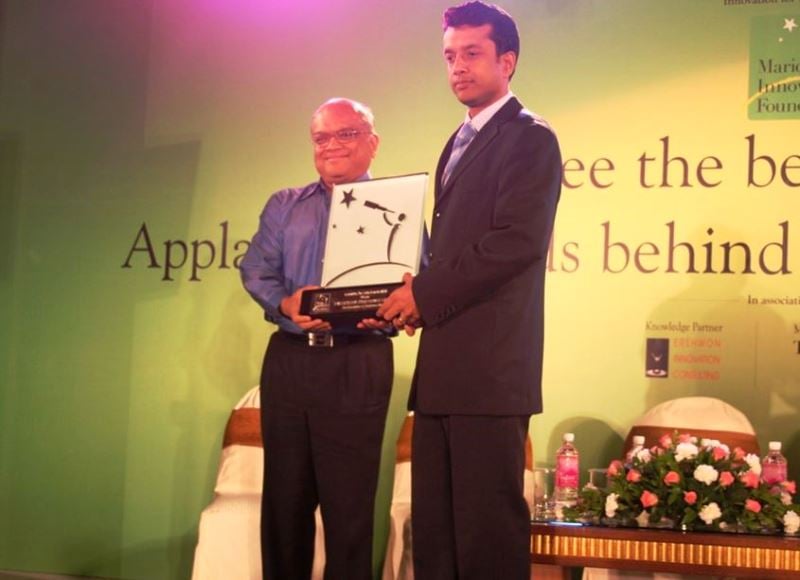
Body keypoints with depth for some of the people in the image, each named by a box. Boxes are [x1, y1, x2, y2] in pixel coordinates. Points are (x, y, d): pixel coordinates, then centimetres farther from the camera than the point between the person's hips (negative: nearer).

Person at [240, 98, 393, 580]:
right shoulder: (284, 206, 18)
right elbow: (257, 269, 8)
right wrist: (285, 303, -13)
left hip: (359, 364, -3)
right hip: (289, 358, 3)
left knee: (349, 500, -3)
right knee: (284, 495, 6)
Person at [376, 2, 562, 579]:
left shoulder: (530, 138, -4)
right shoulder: (460, 143, 23)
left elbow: (517, 241, -17)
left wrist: (425, 293, -12)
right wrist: (418, 294, 4)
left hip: (490, 364, -9)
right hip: (444, 366, 9)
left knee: (488, 525, -5)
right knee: (433, 525, 10)